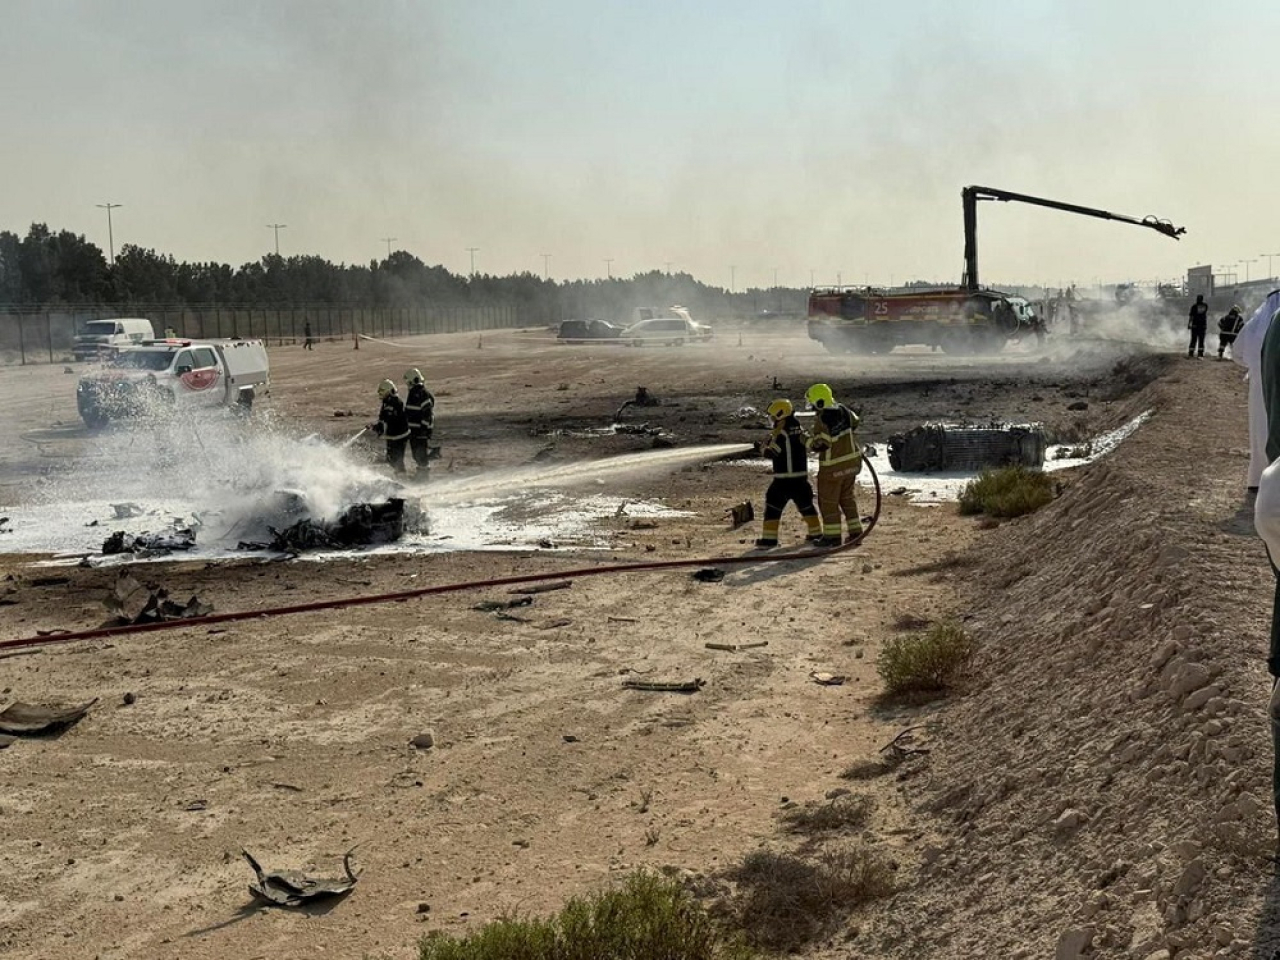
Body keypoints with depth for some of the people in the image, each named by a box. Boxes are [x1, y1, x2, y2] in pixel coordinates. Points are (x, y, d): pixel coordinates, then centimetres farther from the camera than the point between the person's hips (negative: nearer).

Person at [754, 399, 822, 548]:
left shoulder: (779, 433, -13)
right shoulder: (800, 430, 7)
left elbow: (772, 452, -14)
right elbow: (808, 445, 15)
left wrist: (763, 447, 7)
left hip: (783, 479, -6)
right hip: (801, 476, 6)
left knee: (773, 506, 0)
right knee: (806, 504, 21)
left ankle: (769, 538, -7)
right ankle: (816, 533, 29)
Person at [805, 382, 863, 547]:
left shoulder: (822, 420, -23)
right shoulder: (844, 410, 0)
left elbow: (819, 445, -24)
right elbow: (855, 424, 18)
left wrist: (807, 441, -5)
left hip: (833, 467, -8)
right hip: (852, 461, 8)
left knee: (828, 501, 5)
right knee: (847, 498, 19)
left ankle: (832, 535, 11)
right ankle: (855, 532, 20)